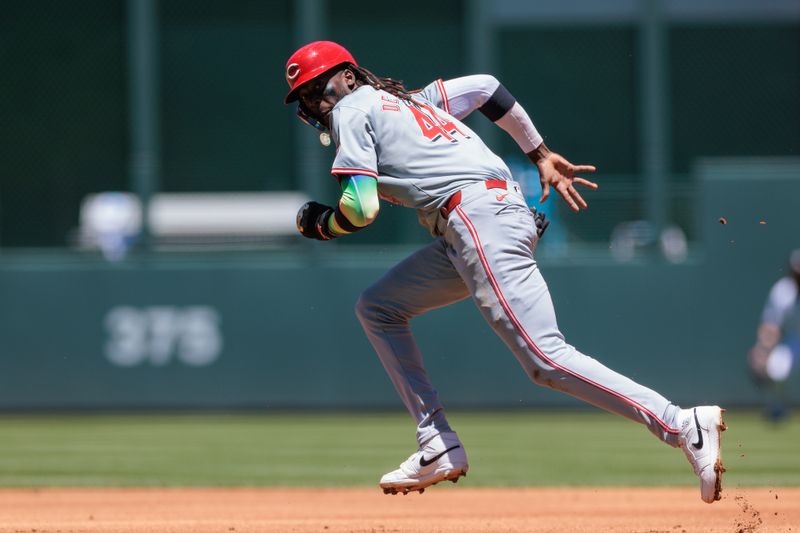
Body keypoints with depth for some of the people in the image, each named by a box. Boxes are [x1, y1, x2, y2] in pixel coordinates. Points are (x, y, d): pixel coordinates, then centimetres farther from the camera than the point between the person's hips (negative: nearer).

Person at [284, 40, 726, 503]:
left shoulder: (353, 111, 4)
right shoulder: (409, 101, 29)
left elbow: (361, 209, -5)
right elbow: (485, 86, 31)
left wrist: (319, 223, 16)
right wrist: (541, 155, 32)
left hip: (477, 217, -10)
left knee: (545, 359, -18)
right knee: (377, 308, 19)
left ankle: (685, 426, -28)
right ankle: (439, 447, 11)